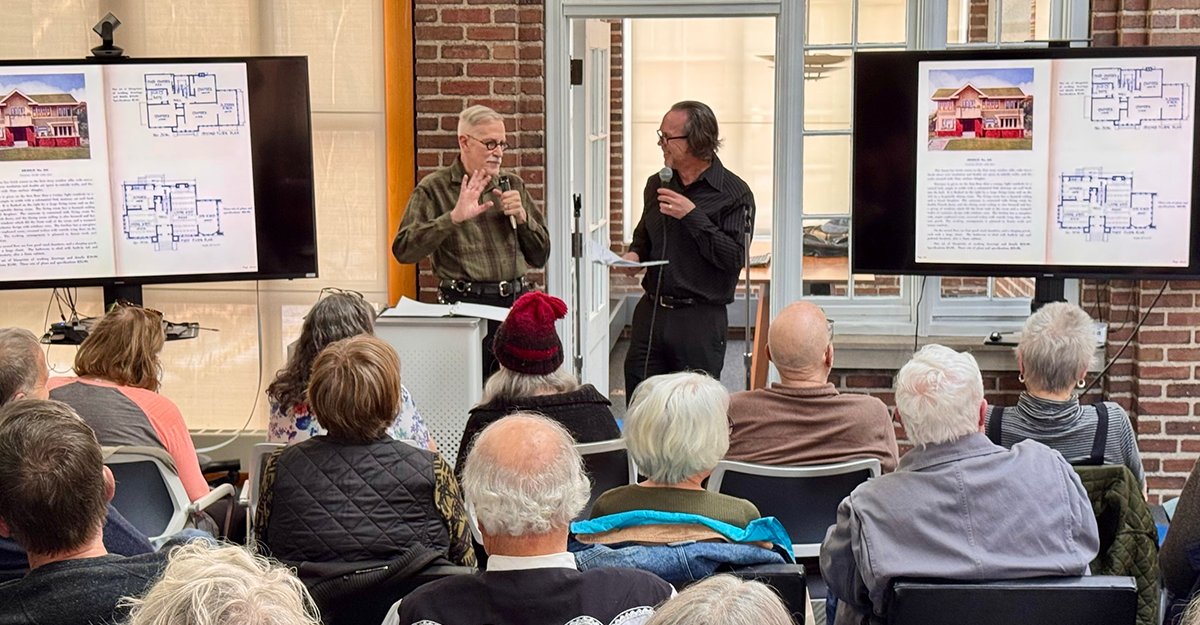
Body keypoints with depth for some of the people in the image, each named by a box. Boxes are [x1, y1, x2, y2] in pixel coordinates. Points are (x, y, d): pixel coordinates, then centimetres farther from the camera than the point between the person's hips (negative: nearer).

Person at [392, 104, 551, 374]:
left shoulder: (512, 184, 15)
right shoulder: (434, 188, 2)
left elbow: (540, 257, 16)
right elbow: (403, 250, -12)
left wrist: (521, 217, -1)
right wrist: (454, 217, -19)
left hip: (516, 302, 4)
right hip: (467, 304, -4)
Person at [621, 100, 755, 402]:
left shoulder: (734, 194, -7)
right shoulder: (656, 185, 12)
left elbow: (734, 258, -16)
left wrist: (693, 216, -19)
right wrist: (634, 254, 4)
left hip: (700, 320, -5)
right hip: (651, 312, 5)